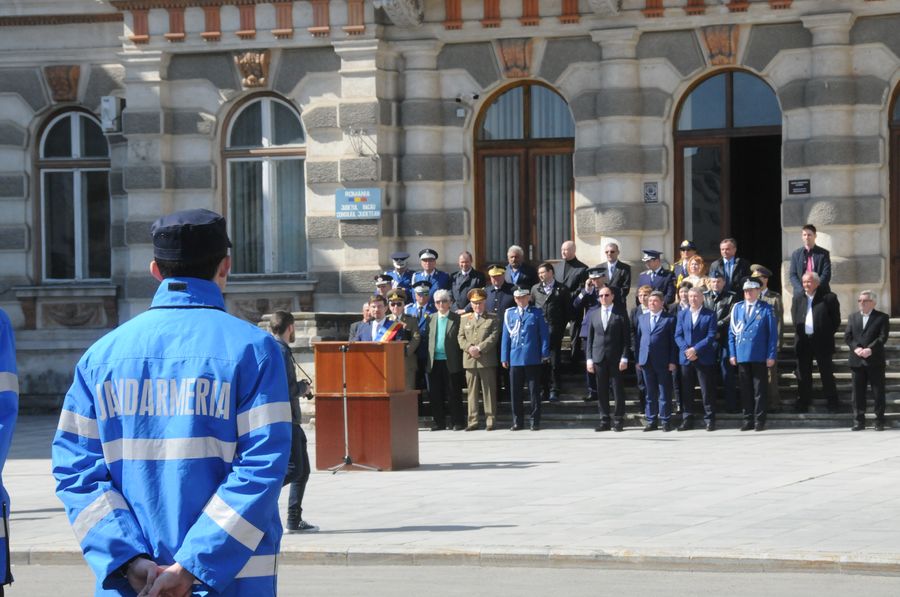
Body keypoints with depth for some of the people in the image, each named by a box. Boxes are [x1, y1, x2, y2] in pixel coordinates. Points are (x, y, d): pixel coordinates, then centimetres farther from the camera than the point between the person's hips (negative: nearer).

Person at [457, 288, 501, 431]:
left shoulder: (493, 318, 7)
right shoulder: (464, 319, 18)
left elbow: (494, 337, -5)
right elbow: (461, 337, 10)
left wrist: (479, 348, -15)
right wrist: (469, 348, -9)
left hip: (487, 360, -3)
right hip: (470, 360, 3)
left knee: (489, 391, -2)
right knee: (471, 391, 4)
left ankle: (490, 421, 1)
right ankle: (472, 421, 6)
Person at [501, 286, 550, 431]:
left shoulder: (537, 313, 3)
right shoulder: (509, 313, 8)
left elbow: (544, 334, 2)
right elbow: (505, 336, 9)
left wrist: (545, 354, -5)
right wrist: (504, 357, 5)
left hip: (532, 359, -2)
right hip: (515, 358, 2)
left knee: (534, 391, 3)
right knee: (515, 392, 4)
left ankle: (535, 421, 8)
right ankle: (517, 421, 12)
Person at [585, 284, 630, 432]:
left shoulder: (620, 315, 1)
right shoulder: (593, 315, 12)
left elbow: (626, 338, -1)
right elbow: (590, 338, 12)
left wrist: (624, 358, -9)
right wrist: (589, 358, 4)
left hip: (615, 358, -3)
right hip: (599, 357, 3)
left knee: (618, 390, -1)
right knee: (601, 391, 4)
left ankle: (618, 420, 6)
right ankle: (604, 421, 9)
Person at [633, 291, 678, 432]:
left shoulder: (669, 319, 0)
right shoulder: (642, 318, 13)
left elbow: (673, 341, -3)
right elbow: (638, 339, 13)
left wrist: (672, 361, -9)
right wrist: (637, 359, 7)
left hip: (663, 362, -4)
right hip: (646, 361, 4)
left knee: (664, 393, 1)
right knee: (650, 392, 7)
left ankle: (665, 420, 6)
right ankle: (651, 421, 12)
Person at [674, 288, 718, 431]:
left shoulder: (710, 315, 0)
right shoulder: (682, 315, 11)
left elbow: (711, 336, -7)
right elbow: (678, 336, 6)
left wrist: (695, 349, -15)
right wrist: (687, 350, -10)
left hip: (704, 359, -3)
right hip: (685, 359, 3)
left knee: (707, 391, -1)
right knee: (686, 391, 4)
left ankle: (709, 419, 3)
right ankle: (687, 420, 9)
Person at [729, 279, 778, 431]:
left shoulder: (766, 309, 1)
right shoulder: (737, 308, 10)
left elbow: (773, 333, 0)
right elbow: (732, 332, 11)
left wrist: (771, 355, -6)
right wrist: (732, 354, 4)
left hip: (760, 356, -3)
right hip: (742, 355, 3)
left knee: (760, 389, 0)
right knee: (745, 389, 6)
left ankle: (760, 421, 4)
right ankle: (748, 420, 12)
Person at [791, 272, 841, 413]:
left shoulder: (828, 298, -1)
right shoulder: (798, 299, 13)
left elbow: (836, 320, 0)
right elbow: (795, 319, 17)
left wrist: (827, 335, -4)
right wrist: (799, 333, 6)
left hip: (822, 343, -4)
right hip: (803, 342, 4)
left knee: (827, 375, 1)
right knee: (803, 375, 6)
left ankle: (832, 406, 8)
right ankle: (803, 405, 12)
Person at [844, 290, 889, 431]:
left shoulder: (882, 317, 2)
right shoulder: (852, 317, 14)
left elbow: (882, 337, -8)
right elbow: (847, 336, 6)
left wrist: (870, 349, -19)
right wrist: (856, 348, -12)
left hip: (875, 361, -3)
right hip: (857, 361, 3)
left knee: (878, 392, 1)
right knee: (858, 392, 3)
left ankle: (879, 422, 6)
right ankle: (859, 421, 8)